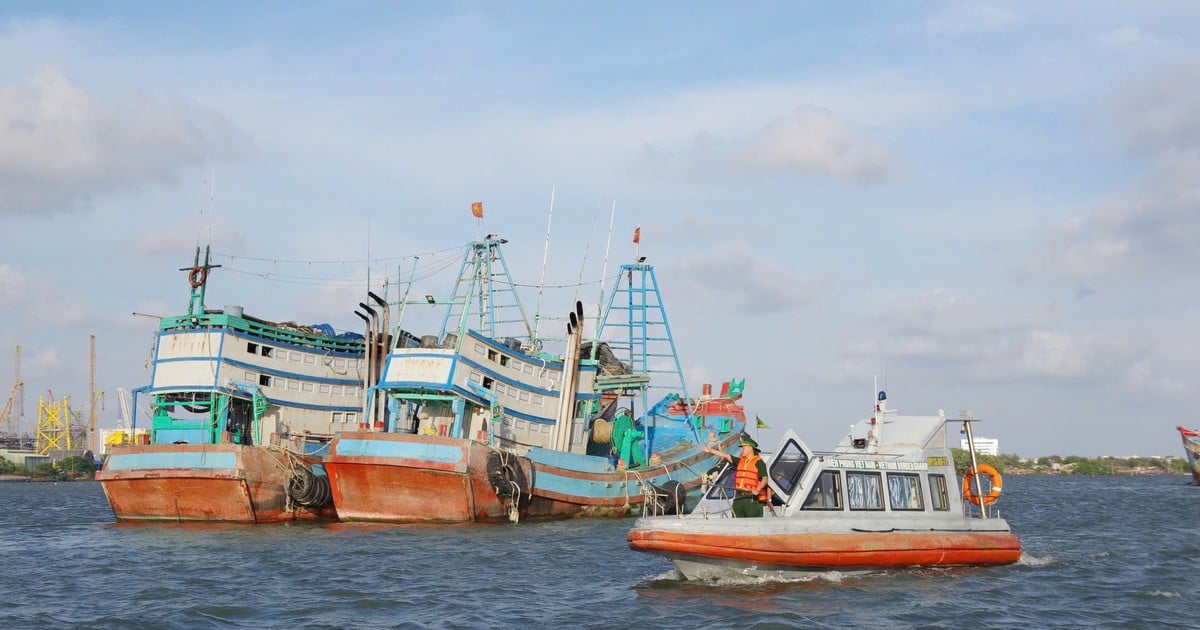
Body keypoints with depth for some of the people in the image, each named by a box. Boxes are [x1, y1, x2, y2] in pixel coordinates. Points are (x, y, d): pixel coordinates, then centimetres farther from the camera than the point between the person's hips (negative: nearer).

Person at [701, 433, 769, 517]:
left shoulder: (759, 462, 0)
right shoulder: (740, 461, 20)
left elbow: (765, 479, -8)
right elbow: (726, 456, 16)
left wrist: (757, 489, -24)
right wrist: (711, 450, 11)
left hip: (752, 497, -7)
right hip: (738, 497, 7)